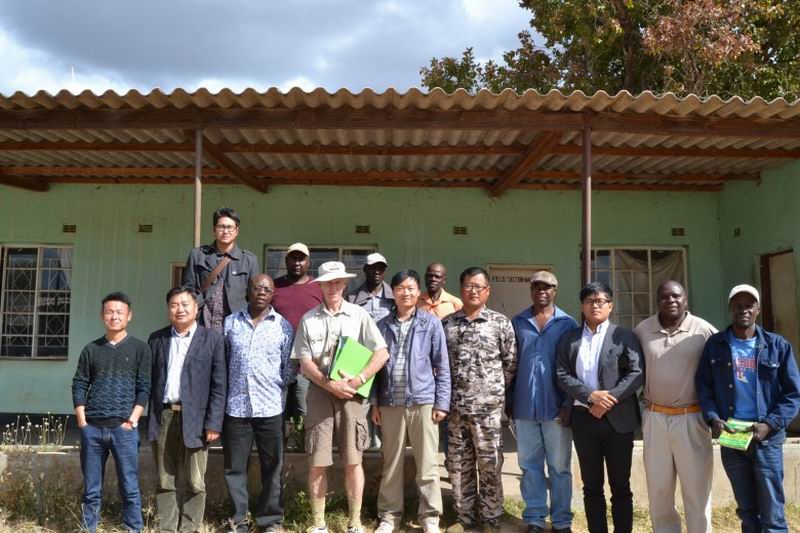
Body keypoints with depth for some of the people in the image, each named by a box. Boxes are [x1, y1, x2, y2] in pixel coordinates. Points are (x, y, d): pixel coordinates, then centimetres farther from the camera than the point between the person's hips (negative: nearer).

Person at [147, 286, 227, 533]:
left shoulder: (213, 339, 0)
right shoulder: (156, 339, 10)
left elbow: (219, 386, -3)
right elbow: (149, 380, 9)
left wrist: (213, 423, -9)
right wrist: (149, 417, 1)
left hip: (195, 418, -3)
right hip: (163, 417, 3)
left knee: (195, 483, 4)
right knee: (165, 481, 11)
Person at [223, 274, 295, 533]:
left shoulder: (284, 326, 3)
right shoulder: (230, 322, 5)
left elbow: (289, 366, 5)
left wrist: (278, 388, -2)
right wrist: (224, 392, 4)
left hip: (271, 407, -1)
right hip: (236, 406, 1)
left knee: (272, 468, 8)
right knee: (234, 467, 9)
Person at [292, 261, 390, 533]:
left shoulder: (359, 315, 2)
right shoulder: (309, 319, 5)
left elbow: (382, 353, -3)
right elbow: (305, 363, 0)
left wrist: (358, 380, -15)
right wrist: (330, 385, -13)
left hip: (351, 394, 0)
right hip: (320, 392, 1)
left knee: (353, 460, 4)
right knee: (317, 463, 3)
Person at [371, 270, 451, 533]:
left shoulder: (432, 323, 0)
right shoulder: (382, 325, 6)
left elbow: (442, 366, 1)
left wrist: (442, 402, -3)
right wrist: (374, 402, 6)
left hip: (423, 401, -2)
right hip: (390, 402, 2)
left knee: (427, 464, 5)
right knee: (391, 463, 12)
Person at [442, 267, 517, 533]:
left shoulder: (501, 323, -1)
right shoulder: (447, 323, 5)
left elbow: (510, 362, 2)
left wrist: (495, 389, 3)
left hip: (488, 406, -2)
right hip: (455, 405, 3)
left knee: (489, 464, 5)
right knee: (458, 464, 11)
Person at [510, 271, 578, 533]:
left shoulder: (568, 323, 0)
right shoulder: (517, 322, 5)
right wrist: (509, 402, 4)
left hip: (556, 407, -2)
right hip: (525, 407, 2)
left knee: (559, 467, 8)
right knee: (529, 465, 10)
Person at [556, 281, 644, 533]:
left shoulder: (624, 336, 1)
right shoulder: (569, 339, 7)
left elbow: (637, 374, -7)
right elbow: (563, 375, 0)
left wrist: (608, 400, -16)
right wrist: (591, 395, -15)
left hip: (617, 419, -2)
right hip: (583, 418, 2)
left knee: (620, 486, 8)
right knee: (591, 486, 12)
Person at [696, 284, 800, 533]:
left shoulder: (778, 346, -1)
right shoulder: (715, 344, 3)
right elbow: (703, 385, 3)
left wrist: (769, 424, -14)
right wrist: (713, 418, -12)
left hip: (767, 439, -2)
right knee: (747, 511, 16)